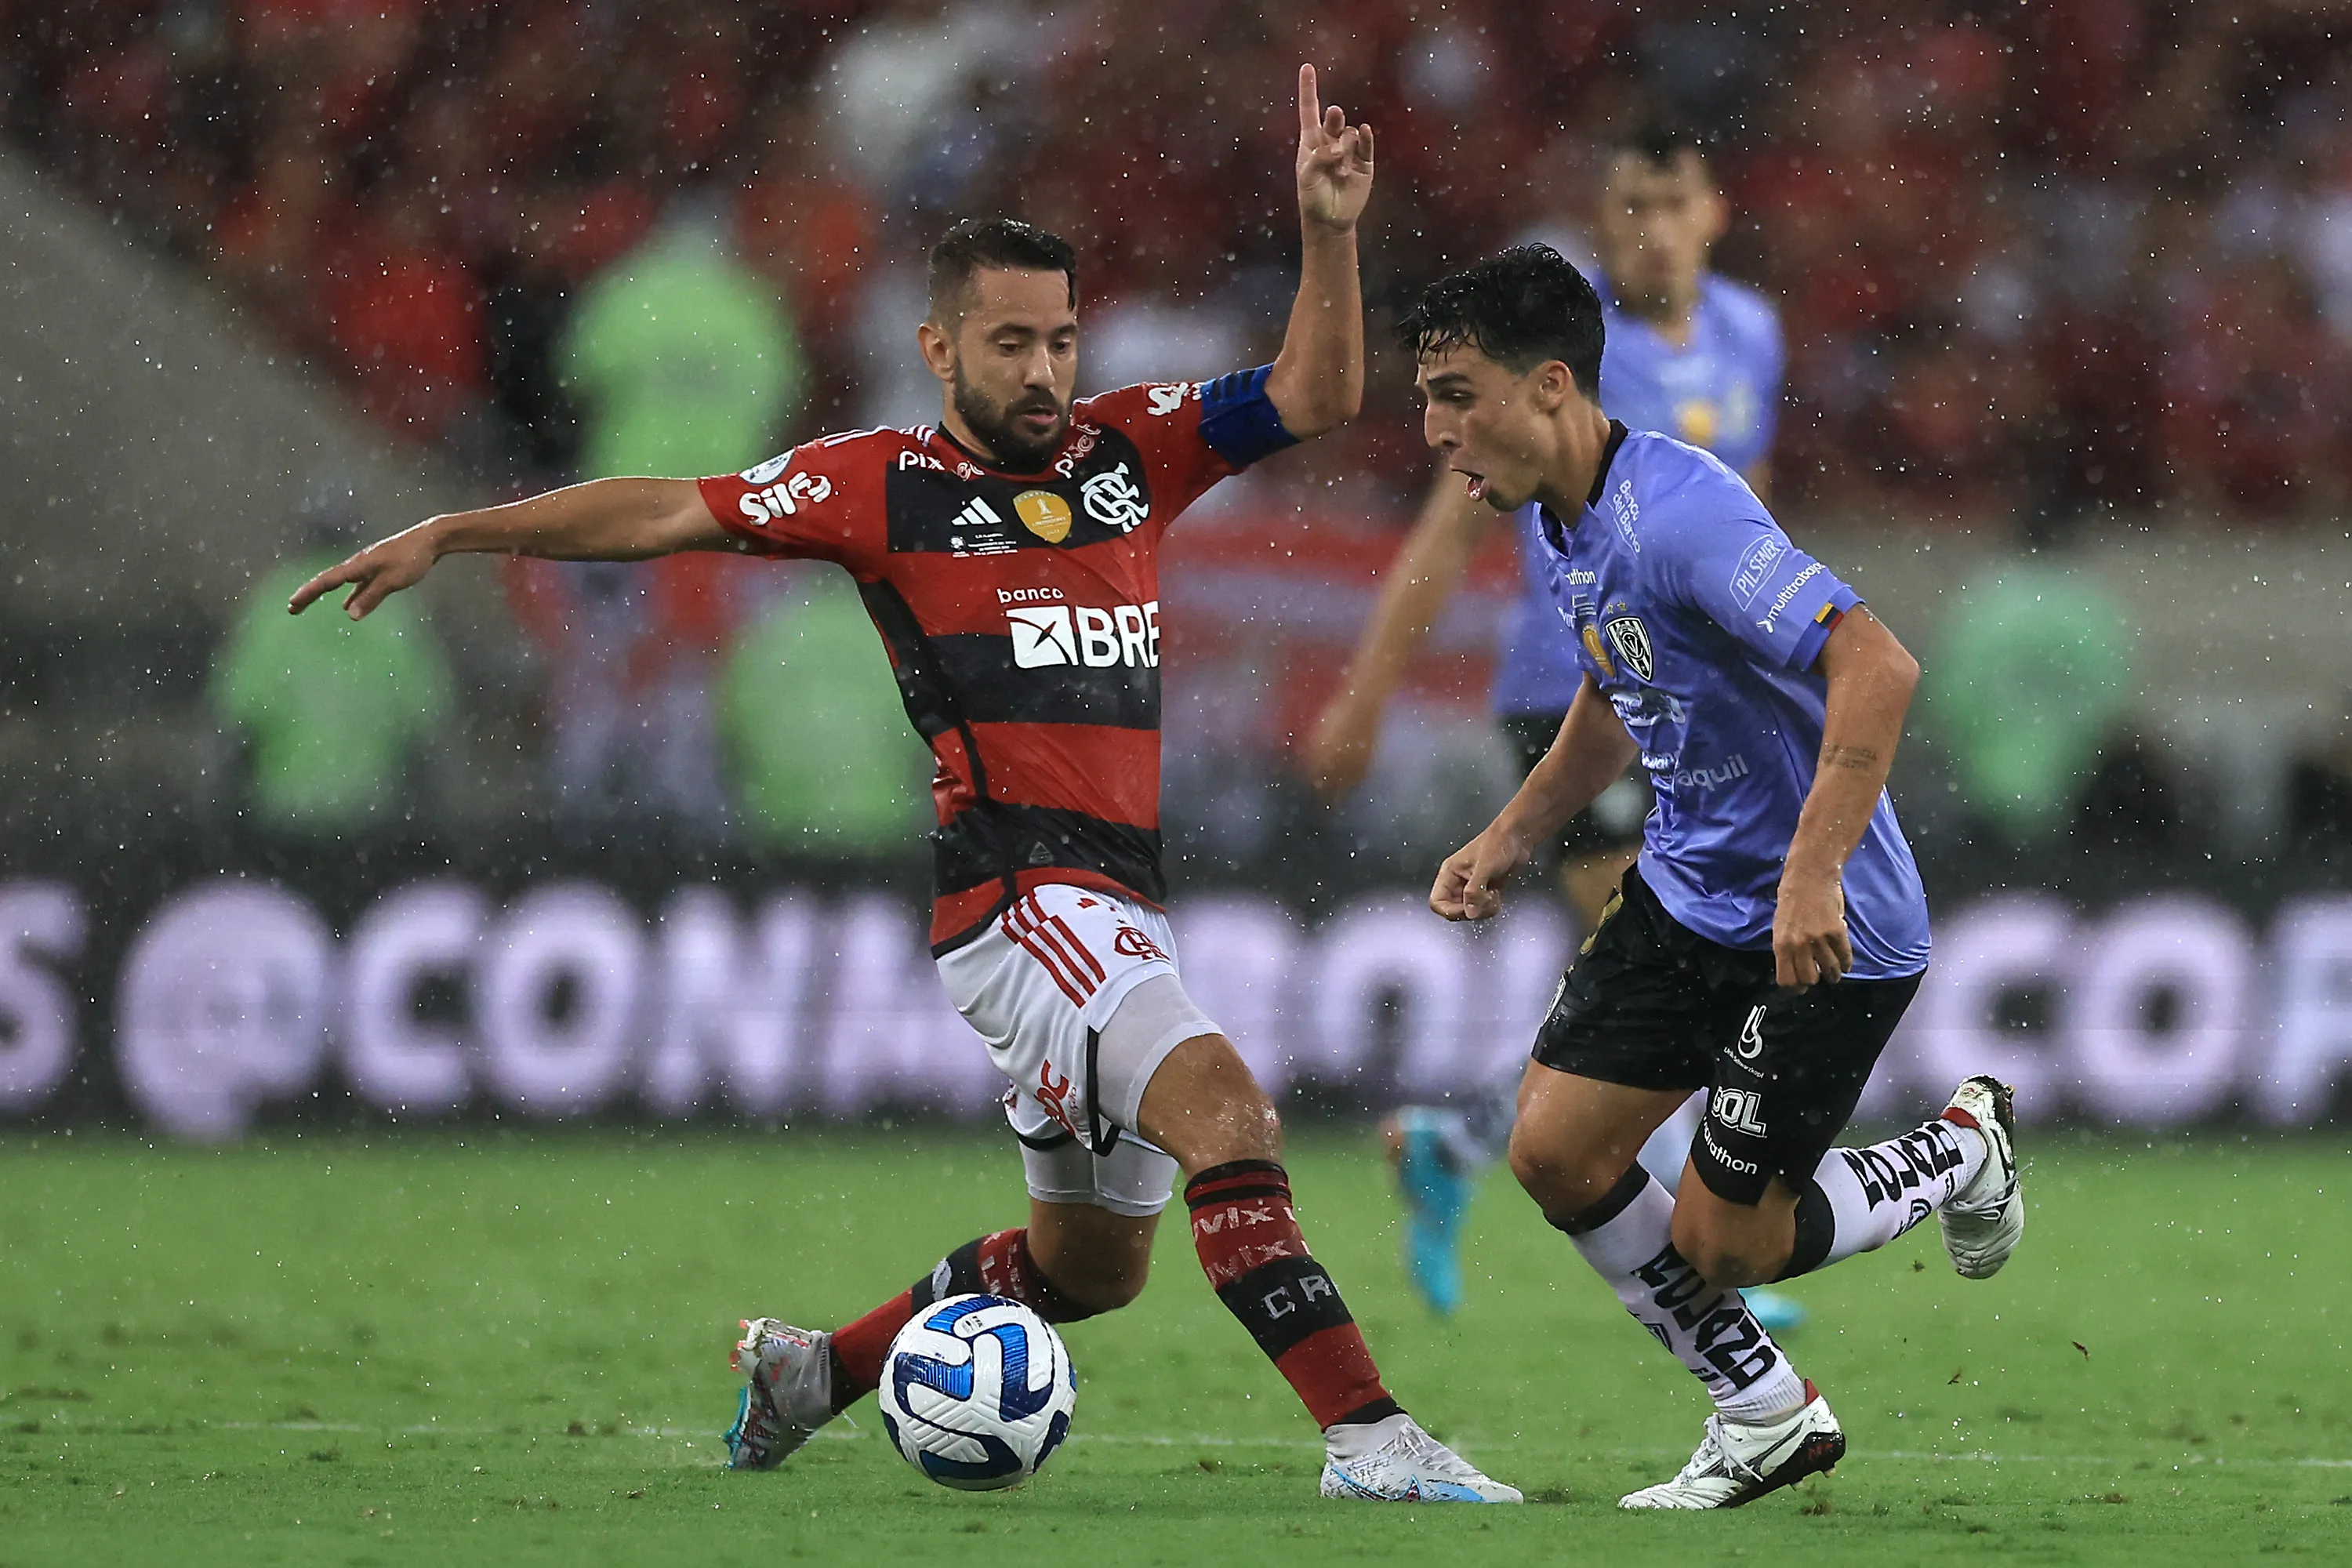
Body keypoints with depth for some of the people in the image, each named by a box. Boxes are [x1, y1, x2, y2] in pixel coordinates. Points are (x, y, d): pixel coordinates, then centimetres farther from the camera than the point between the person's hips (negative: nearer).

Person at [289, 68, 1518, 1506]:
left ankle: (816, 1372, 36)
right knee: (1226, 1109, -28)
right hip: (1018, 891, -7)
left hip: (1123, 906, 7)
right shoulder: (883, 484, 2)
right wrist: (451, 534, 6)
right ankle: (1367, 1434, -32)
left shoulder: (1131, 449, 14)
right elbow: (669, 512, 7)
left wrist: (1329, 231, -5)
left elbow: (1316, 399, 10)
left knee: (1094, 1263, 17)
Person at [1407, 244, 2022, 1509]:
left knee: (1716, 1245, -4)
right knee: (1556, 1154, 1)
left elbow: (1876, 668, -36)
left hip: (1826, 930, -9)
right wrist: (1509, 839, 14)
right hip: (1684, 892, 9)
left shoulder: (1677, 514, -27)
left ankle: (1963, 1153, 22)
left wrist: (1813, 873, -39)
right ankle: (1766, 1418, 17)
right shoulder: (1557, 526, 4)